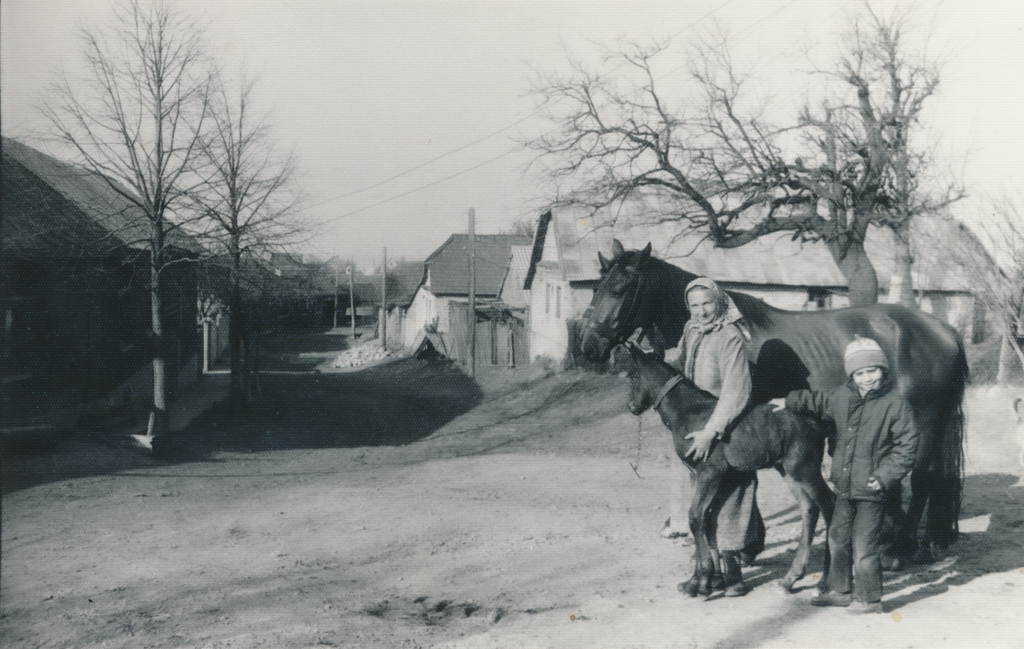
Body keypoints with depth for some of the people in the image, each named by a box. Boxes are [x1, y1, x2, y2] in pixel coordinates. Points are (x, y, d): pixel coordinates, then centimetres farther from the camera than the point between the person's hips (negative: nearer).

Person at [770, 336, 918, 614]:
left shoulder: (895, 404, -12)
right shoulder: (841, 397, 4)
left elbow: (907, 445, -10)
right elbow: (818, 401, 27)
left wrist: (886, 476, -15)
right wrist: (790, 402, 28)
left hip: (870, 489, -7)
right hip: (844, 487, 7)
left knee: (864, 546, -2)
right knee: (838, 539, 17)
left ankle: (868, 599, 12)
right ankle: (839, 590, 32)